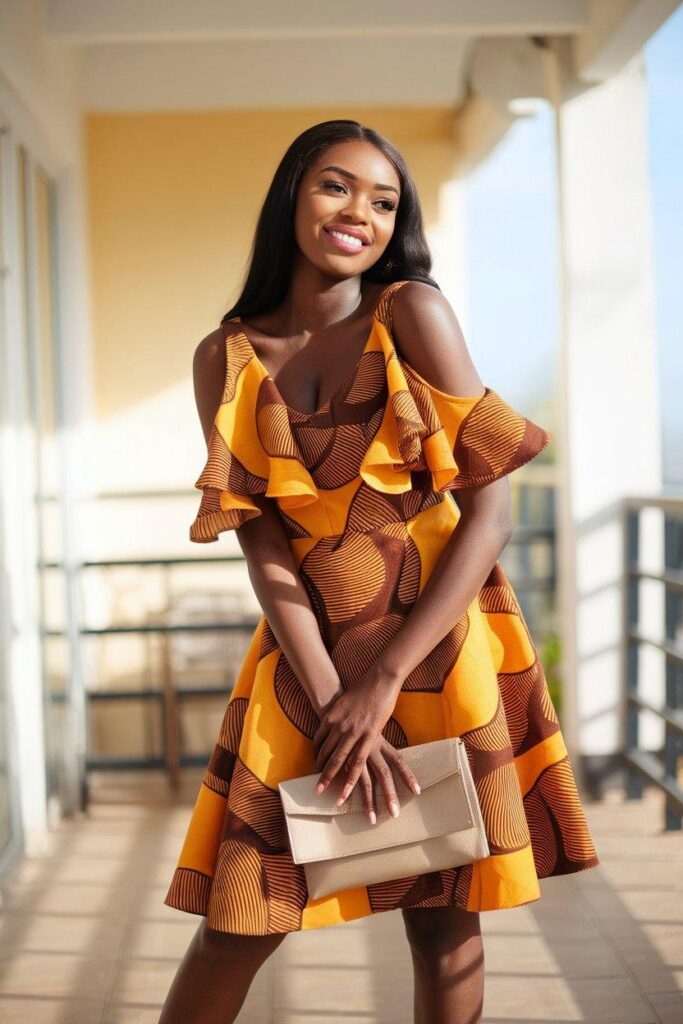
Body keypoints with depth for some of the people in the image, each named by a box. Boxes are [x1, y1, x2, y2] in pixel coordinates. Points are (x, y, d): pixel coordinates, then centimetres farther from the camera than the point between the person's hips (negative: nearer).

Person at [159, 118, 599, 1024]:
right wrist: (330, 702, -15)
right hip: (307, 653, 2)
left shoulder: (414, 314, -8)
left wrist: (385, 680, -15)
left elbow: (493, 510, -12)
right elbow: (262, 542, -5)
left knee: (443, 920, 6)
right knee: (238, 924, 2)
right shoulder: (227, 359, -1)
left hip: (438, 643, -1)